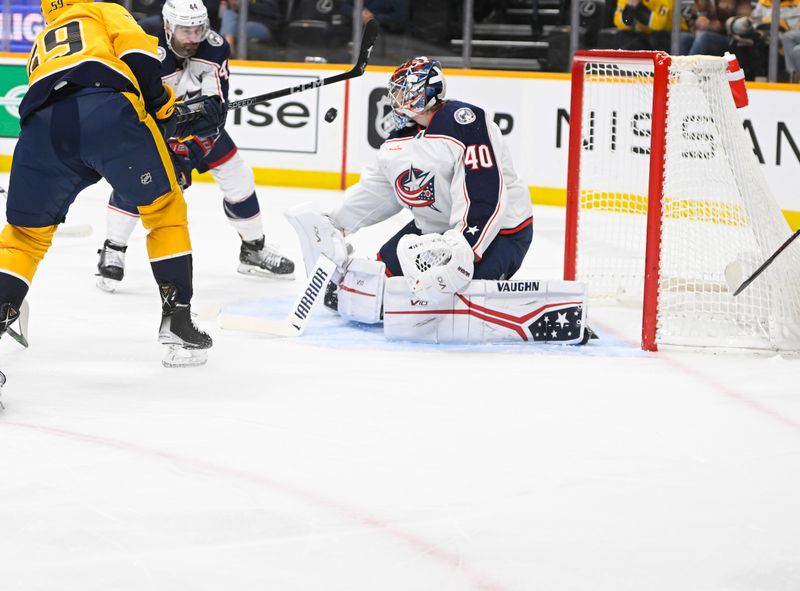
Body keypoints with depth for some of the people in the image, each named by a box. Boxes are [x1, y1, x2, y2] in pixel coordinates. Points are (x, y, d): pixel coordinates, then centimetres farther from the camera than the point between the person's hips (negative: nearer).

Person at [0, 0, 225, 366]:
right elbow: (136, 50, 9)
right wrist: (163, 107, 13)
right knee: (165, 210, 18)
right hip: (109, 111, -3)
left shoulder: (40, 46, 43)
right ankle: (177, 322, 17)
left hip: (43, 126, 3)